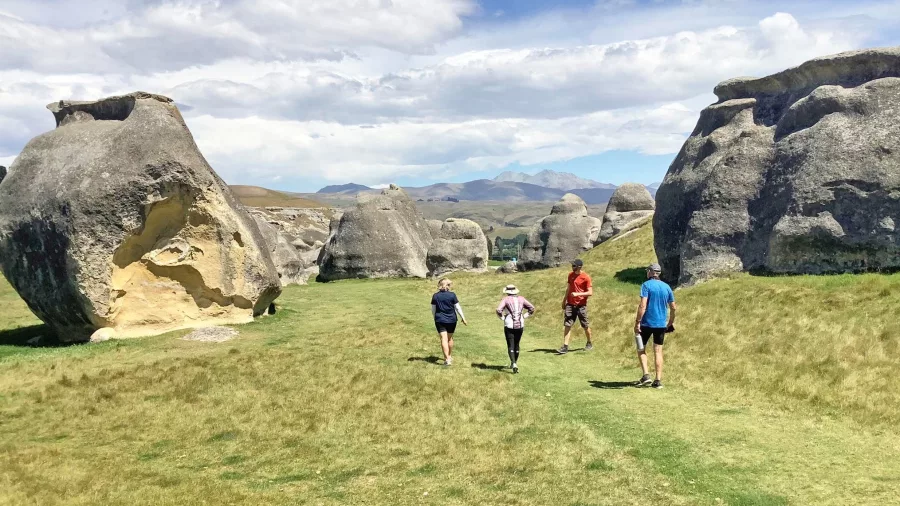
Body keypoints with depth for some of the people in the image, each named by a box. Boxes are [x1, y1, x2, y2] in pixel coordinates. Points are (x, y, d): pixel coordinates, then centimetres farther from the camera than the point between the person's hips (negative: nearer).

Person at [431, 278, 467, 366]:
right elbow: (458, 308, -3)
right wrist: (463, 318, 6)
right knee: (450, 338, 17)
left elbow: (433, 310, 4)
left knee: (444, 339, -4)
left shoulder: (435, 296, -2)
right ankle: (450, 356, 32)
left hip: (440, 320, -1)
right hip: (451, 320, 1)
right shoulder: (452, 295, -6)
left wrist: (435, 319, 20)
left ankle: (447, 359, -14)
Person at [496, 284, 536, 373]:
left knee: (511, 346, -2)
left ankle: (514, 364, -19)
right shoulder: (521, 299, 7)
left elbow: (498, 310, -17)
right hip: (520, 325, 4)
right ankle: (514, 363, 32)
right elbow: (532, 308, 6)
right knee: (516, 344, 20)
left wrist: (502, 318, -2)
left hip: (509, 325, -4)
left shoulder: (505, 299, -4)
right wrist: (524, 316, 8)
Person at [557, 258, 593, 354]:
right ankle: (565, 347, -7)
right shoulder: (571, 275, 7)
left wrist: (578, 294, -24)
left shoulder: (586, 277, -11)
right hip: (570, 304, 5)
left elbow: (590, 292, -14)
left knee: (585, 326, 9)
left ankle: (589, 343, 30)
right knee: (567, 325, -5)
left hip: (581, 305, -4)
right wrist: (564, 301, 19)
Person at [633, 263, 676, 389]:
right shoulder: (667, 287, 7)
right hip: (661, 324, 4)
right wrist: (671, 322, 23)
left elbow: (642, 305, -18)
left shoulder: (646, 285, -9)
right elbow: (673, 308, 10)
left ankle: (645, 375, -1)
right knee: (658, 351, 9)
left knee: (641, 349, 12)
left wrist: (637, 322, -16)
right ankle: (658, 381, 7)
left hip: (647, 323, -4)